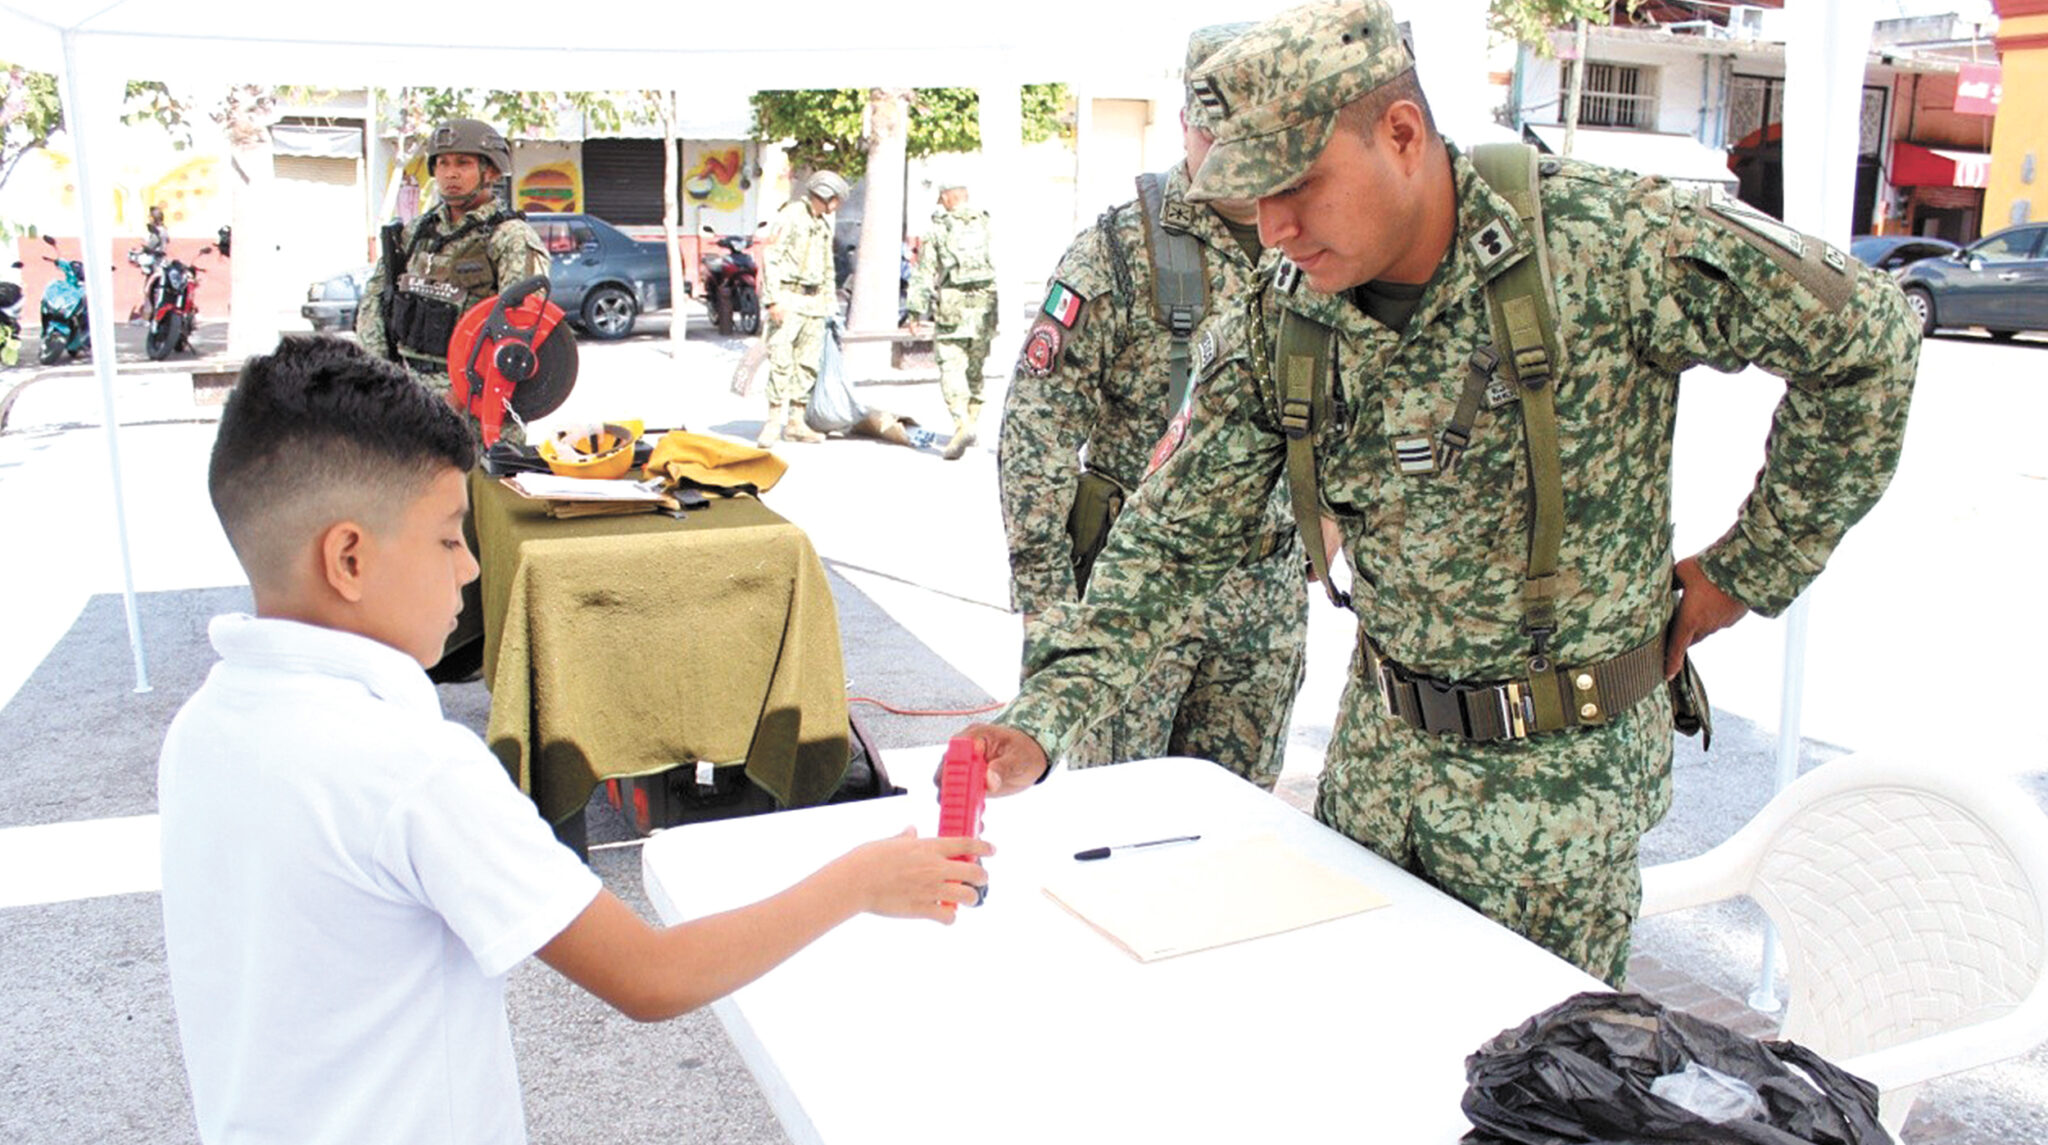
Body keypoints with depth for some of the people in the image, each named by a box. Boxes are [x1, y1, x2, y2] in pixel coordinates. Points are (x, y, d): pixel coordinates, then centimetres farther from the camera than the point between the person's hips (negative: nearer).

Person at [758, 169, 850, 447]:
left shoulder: (824, 224, 18)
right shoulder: (790, 216, -7)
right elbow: (772, 259, -13)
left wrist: (830, 302, 23)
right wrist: (772, 299, -19)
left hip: (813, 301, 8)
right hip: (788, 299, -8)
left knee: (808, 362, 6)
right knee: (781, 360, -13)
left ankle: (796, 421, 12)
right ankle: (774, 422, -9)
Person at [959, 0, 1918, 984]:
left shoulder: (1607, 240, -20)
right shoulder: (1279, 326, -7)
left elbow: (1863, 332, -12)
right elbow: (1178, 534, -5)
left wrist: (1750, 570, -6)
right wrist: (1041, 718, -15)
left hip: (1559, 764, -4)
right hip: (1379, 744, 4)